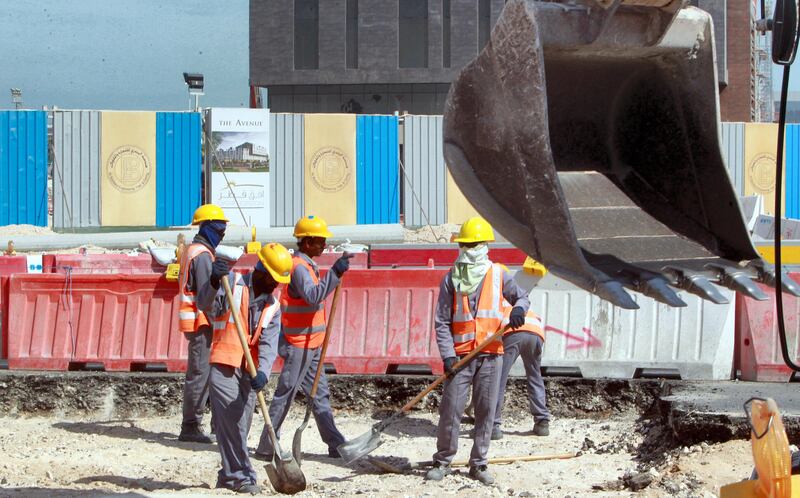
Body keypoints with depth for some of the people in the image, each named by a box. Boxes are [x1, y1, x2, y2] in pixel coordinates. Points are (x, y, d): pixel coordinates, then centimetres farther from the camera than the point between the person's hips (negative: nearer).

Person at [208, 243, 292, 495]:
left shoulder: (273, 306, 11)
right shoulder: (233, 284, -1)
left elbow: (269, 342, -3)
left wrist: (263, 371, -19)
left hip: (249, 371, 5)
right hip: (224, 367, -5)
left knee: (241, 425, 7)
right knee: (232, 422, -11)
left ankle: (229, 476, 17)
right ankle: (242, 476, -8)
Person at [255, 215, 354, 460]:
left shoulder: (306, 265, 15)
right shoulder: (299, 267, -17)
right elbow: (313, 295, -33)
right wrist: (335, 272, -35)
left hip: (311, 345, 10)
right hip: (299, 345, -10)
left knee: (320, 394, 11)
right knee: (284, 395, -4)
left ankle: (336, 446, 13)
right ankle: (266, 448, 1)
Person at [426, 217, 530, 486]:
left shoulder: (498, 274, 7)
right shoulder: (451, 278, 4)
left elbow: (522, 296, 13)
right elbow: (442, 321, 2)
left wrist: (518, 309, -13)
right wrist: (447, 354, -10)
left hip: (491, 355, 1)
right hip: (460, 354, -1)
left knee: (486, 411, 3)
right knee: (451, 409, -5)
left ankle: (479, 464, 12)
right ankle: (442, 462, 7)